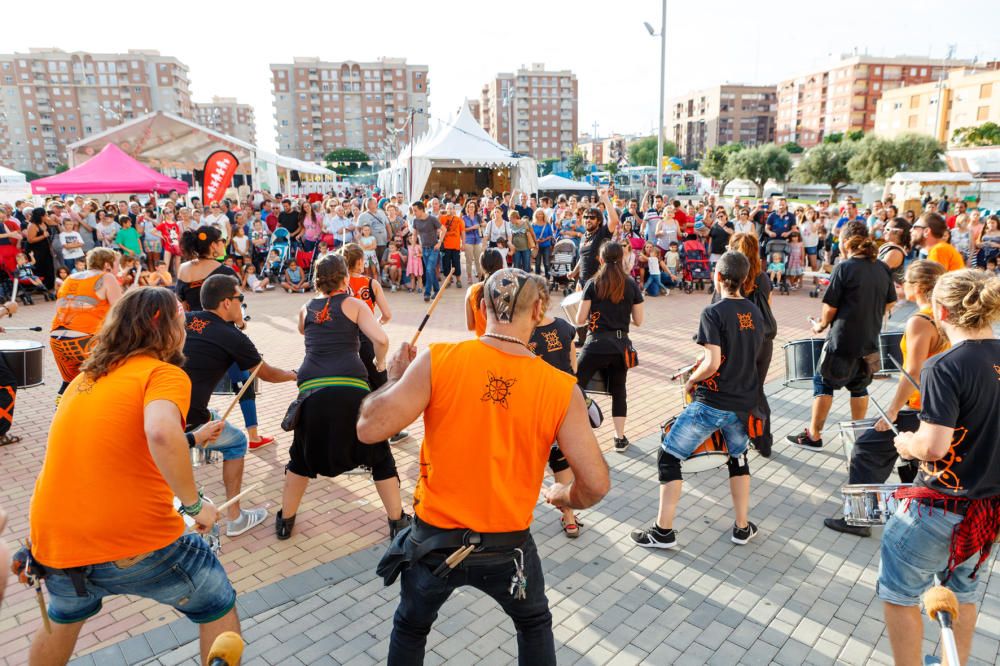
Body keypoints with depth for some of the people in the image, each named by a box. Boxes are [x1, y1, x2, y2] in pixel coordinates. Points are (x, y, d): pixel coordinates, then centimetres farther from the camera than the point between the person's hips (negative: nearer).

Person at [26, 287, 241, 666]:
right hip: (135, 543, -7)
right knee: (218, 607, 17)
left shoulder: (86, 377, 14)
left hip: (53, 542, 7)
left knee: (64, 617, 38)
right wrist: (195, 504, -20)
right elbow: (160, 434, -32)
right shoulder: (165, 373, -10)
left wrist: (192, 438, 31)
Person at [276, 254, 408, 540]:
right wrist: (380, 362, 18)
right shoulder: (354, 304, 12)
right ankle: (397, 521, 21)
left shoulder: (305, 309, 22)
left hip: (312, 388, 3)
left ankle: (286, 520, 35)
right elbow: (381, 339, -2)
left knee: (302, 456, 28)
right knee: (379, 456, 16)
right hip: (351, 387, -3)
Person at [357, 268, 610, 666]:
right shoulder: (561, 389, -14)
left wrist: (396, 378, 2)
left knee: (410, 628, 30)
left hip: (434, 539, 0)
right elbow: (596, 485, -12)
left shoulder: (438, 360, -17)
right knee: (535, 625, 32)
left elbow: (370, 428, -16)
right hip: (508, 547, 0)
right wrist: (564, 498, 10)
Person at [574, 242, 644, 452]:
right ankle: (620, 438, 21)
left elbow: (580, 320, -4)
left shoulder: (593, 283, -3)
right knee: (618, 391, 16)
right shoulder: (631, 285, 3)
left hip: (596, 345, -3)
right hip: (620, 346, 3)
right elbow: (638, 321, 6)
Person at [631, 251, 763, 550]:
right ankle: (742, 527, 33)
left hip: (712, 402, -7)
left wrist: (691, 380, -4)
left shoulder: (714, 312, -15)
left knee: (669, 456, 3)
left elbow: (713, 362, -20)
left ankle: (663, 531, 6)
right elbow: (751, 355, 14)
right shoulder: (755, 312, 6)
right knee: (738, 457, 26)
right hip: (744, 402, 7)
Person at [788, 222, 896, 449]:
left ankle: (813, 435, 11)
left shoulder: (844, 268, -14)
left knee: (823, 382, 6)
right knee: (859, 385, 19)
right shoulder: (882, 268, 3)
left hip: (843, 340, -6)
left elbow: (830, 307, -13)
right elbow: (889, 305, 11)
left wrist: (820, 326, 4)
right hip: (870, 341, 6)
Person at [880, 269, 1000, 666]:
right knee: (962, 589, 26)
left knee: (898, 592, 11)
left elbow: (933, 446, -25)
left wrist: (905, 442, -5)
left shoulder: (945, 367, -23)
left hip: (942, 506, -8)